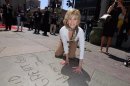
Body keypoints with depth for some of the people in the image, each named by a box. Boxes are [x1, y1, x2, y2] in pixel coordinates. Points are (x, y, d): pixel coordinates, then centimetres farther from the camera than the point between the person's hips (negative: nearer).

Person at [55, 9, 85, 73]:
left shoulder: (80, 31, -42)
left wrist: (80, 66, -41)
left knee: (71, 56, -9)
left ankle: (71, 51, 26)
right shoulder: (62, 30, -40)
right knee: (57, 54, 1)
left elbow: (82, 49, -40)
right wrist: (66, 59, -19)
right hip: (64, 41, 1)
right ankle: (66, 52, 32)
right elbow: (65, 44, -26)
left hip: (74, 41, 0)